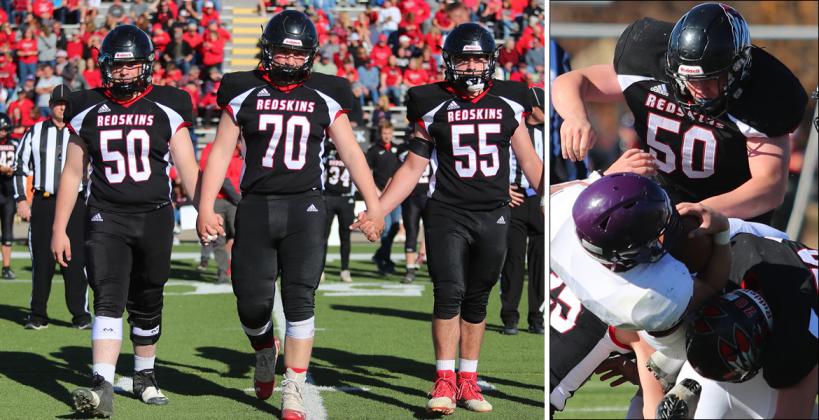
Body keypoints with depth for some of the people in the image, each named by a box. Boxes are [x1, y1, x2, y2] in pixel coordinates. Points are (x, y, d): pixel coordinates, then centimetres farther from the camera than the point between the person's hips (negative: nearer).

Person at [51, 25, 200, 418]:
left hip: (154, 217, 1)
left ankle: (144, 376, 31)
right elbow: (73, 172, 10)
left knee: (147, 305, 11)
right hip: (106, 218, -1)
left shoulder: (166, 108, 2)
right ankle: (102, 387, -24)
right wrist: (59, 228, 8)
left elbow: (187, 168, 1)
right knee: (108, 299, -15)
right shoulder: (87, 110, 5)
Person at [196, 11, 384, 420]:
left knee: (299, 300, -9)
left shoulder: (324, 97, 6)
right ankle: (265, 354, 34)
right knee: (253, 303, 1)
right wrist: (206, 207, -2)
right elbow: (221, 152, 5)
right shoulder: (243, 94, 4)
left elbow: (351, 153, 8)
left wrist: (374, 205, 3)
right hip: (256, 207, 1)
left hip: (305, 207, -1)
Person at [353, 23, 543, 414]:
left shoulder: (508, 103, 6)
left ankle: (468, 381, 15)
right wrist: (376, 213, -1)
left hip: (493, 216, 2)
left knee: (476, 301, 7)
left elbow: (530, 162, 15)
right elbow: (413, 167, 5)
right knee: (449, 292, -14)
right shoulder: (433, 106, 1)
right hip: (447, 215, -2)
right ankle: (445, 381, -13)